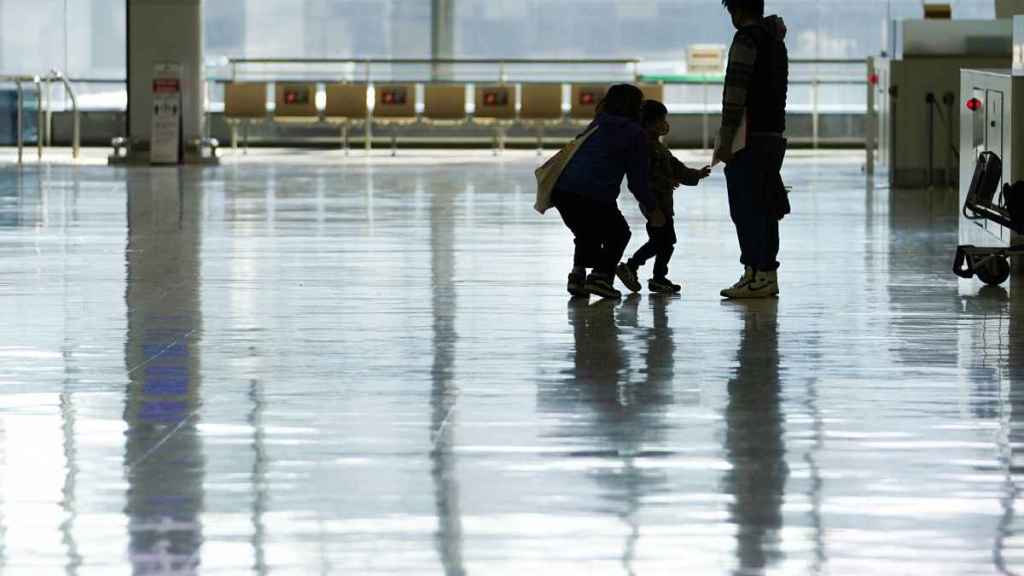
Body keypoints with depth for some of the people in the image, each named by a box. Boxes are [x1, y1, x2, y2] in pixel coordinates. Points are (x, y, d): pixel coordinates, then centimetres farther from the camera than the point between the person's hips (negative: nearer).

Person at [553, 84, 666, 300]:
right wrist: (652, 209, 21)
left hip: (561, 190, 6)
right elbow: (637, 180, 5)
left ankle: (578, 273, 10)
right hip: (596, 194, -6)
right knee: (618, 233, 19)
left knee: (587, 233, 30)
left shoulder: (596, 126, 25)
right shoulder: (635, 134, 7)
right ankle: (601, 276, -1)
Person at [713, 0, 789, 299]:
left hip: (749, 137, -9)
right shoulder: (776, 41, 19)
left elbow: (736, 91, -16)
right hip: (774, 136, 9)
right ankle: (766, 273, 12)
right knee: (764, 209, 11)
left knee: (747, 209, -8)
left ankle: (757, 276, -12)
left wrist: (725, 140, -16)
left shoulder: (747, 38, -9)